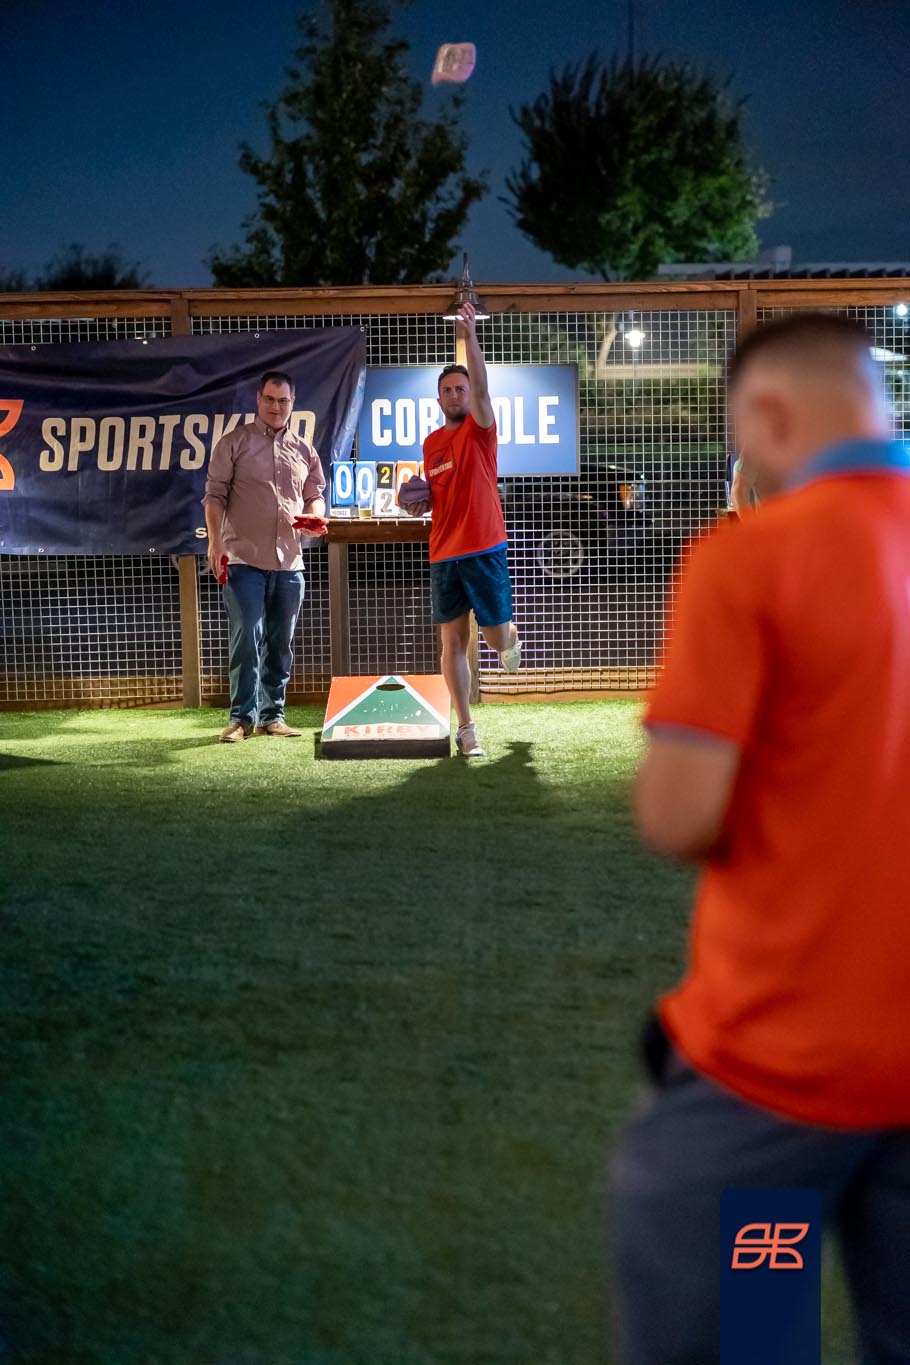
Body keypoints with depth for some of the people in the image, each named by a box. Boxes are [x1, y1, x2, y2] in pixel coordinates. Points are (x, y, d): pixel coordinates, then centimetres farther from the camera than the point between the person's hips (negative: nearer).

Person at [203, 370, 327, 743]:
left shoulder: (304, 452, 15)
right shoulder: (235, 443, 2)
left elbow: (315, 497, 20)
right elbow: (215, 495, -1)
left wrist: (314, 518, -3)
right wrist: (215, 543, -12)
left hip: (289, 562, 4)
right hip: (244, 560, -4)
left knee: (281, 643, 8)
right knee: (248, 639, -9)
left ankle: (272, 715, 17)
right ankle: (242, 717, -1)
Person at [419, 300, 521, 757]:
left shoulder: (479, 429, -1)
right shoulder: (431, 443, 14)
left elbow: (482, 389, -21)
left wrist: (470, 336, -30)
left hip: (485, 549, -4)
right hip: (444, 553, 4)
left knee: (496, 636, -1)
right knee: (452, 641, 1)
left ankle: (512, 638, 39)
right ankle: (466, 729, 8)